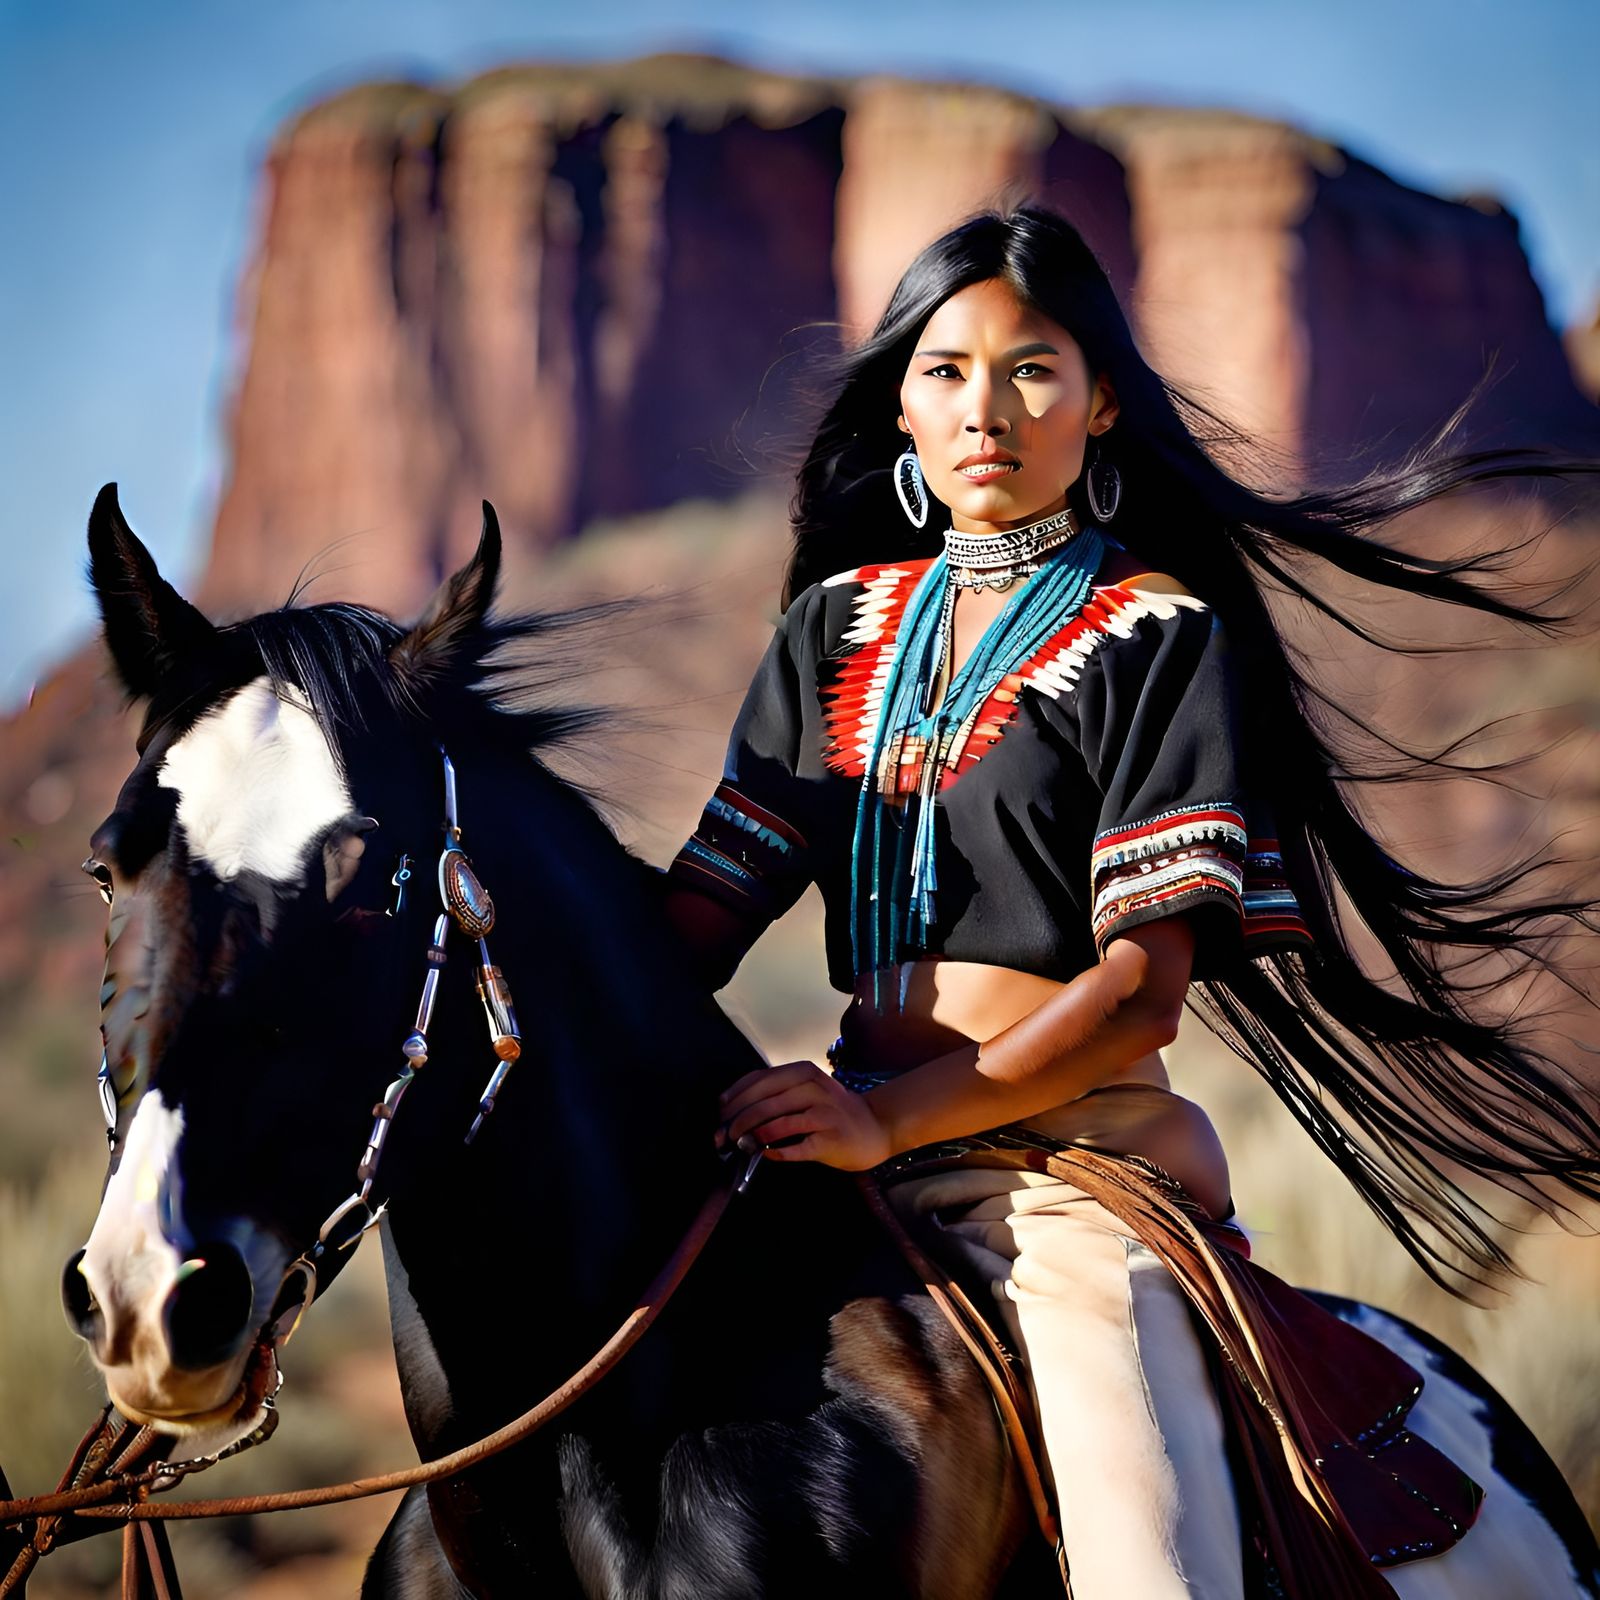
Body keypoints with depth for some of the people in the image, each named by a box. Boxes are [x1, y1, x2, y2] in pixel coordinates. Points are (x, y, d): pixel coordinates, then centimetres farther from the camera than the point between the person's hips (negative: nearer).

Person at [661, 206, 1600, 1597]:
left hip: (1074, 1163, -5)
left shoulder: (1160, 634, 1)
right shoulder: (841, 625, 17)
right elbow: (709, 904, 9)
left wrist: (889, 1118, -19)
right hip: (864, 1150, 5)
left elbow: (1144, 986, -8)